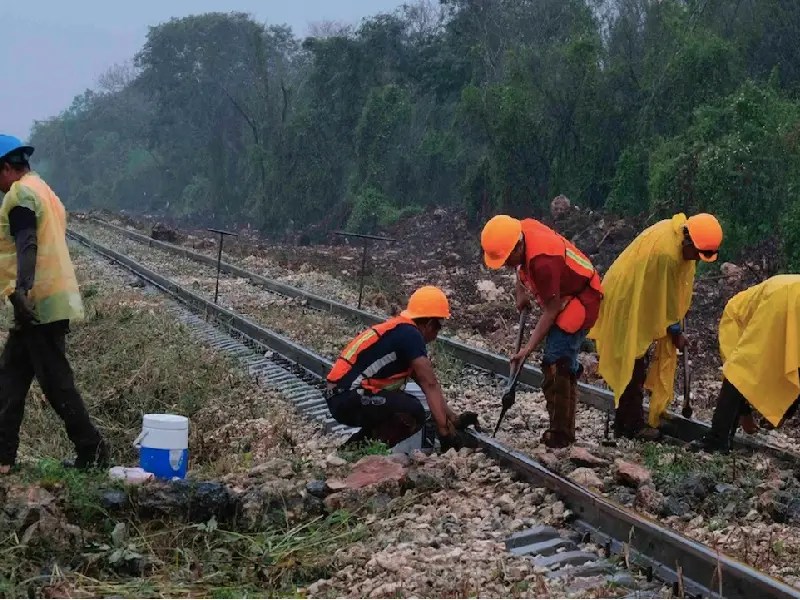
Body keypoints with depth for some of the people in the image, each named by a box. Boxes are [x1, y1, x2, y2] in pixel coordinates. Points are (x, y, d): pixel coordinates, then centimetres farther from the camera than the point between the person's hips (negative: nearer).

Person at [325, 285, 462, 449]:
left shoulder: (399, 332, 18)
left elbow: (426, 382, 20)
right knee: (413, 413, -20)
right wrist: (445, 430, -13)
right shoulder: (409, 334, -12)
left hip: (342, 398, 11)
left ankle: (353, 447, 14)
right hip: (348, 399, -11)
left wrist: (452, 417, 18)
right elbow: (430, 384, -14)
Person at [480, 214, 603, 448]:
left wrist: (528, 349, -25)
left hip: (581, 300, -10)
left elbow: (550, 311, -28)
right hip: (563, 295, 10)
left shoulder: (543, 261, -36)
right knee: (564, 363, 11)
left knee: (556, 364, -16)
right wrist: (520, 292, 9)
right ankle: (563, 429, 18)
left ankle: (560, 435, -13)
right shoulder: (522, 229, -11)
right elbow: (522, 266, 15)